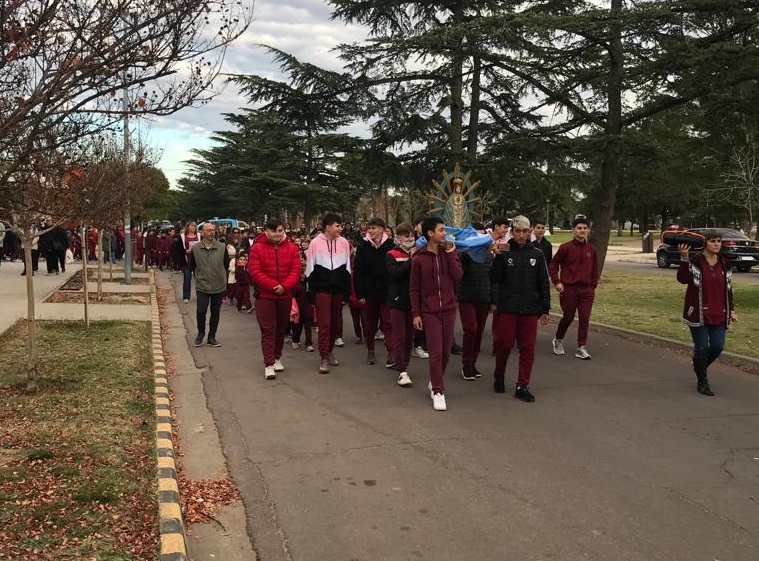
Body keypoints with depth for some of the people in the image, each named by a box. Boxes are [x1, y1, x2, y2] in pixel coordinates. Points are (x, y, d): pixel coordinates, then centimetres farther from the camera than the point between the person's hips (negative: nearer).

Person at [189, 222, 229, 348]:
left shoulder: (222, 247, -4)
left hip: (219, 286, 1)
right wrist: (199, 277, 9)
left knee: (215, 313, 9)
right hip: (202, 286, -1)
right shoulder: (195, 248, -4)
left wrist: (221, 276, 10)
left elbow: (226, 264, 9)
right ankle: (200, 334, 20)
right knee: (201, 311, -5)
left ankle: (212, 337, 22)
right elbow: (192, 267, 8)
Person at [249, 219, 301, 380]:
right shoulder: (257, 248, -4)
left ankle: (277, 358, 29)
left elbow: (296, 270, -4)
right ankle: (269, 364, -4)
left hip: (285, 296, 3)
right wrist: (273, 286, -19)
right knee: (267, 330, -5)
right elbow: (255, 271, -11)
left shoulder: (291, 248, 3)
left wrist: (284, 286, -18)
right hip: (265, 296, -3)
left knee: (281, 329, 13)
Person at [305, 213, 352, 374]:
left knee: (335, 322, 11)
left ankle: (329, 351, 28)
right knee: (324, 323, -6)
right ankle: (324, 358, -2)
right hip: (322, 289, -4)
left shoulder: (344, 243, 3)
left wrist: (347, 291, 6)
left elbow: (347, 269, 9)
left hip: (338, 289, 4)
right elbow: (310, 269, -2)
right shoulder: (315, 243, -6)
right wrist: (311, 293, -5)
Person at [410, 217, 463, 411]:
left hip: (449, 309, 3)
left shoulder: (450, 252, 5)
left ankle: (434, 383, 29)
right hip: (430, 311, -3)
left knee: (446, 351, 10)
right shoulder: (419, 259, -3)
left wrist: (451, 254, -11)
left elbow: (458, 276, -7)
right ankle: (438, 392, 5)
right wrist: (416, 314, -4)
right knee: (435, 353, -4)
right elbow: (414, 289, 0)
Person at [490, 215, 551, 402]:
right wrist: (499, 257, -19)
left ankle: (522, 386, 11)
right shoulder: (504, 252, -1)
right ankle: (499, 377, 28)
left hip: (530, 310, 2)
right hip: (507, 308, -2)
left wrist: (545, 309, 5)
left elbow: (544, 284, 8)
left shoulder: (537, 254, 4)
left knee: (528, 348, 2)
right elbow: (494, 279, -8)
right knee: (505, 344, 5)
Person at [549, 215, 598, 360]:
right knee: (568, 317, 5)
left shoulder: (591, 249, 7)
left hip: (586, 290, 4)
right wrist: (556, 282, -8)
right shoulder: (565, 247, -6)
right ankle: (558, 340, 30)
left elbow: (594, 269, 17)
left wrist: (593, 286, 11)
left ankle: (581, 347, 8)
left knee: (584, 319, 0)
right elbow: (553, 264, -1)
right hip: (568, 289, -3)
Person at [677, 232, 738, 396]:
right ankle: (702, 382, 16)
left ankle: (700, 366, 32)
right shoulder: (695, 261, -7)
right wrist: (684, 258, -31)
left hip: (718, 315, 5)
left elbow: (728, 289, 15)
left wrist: (731, 310, 13)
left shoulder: (725, 264, 8)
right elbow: (682, 278, -21)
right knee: (702, 347, -1)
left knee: (718, 346, 1)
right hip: (698, 313, -5)